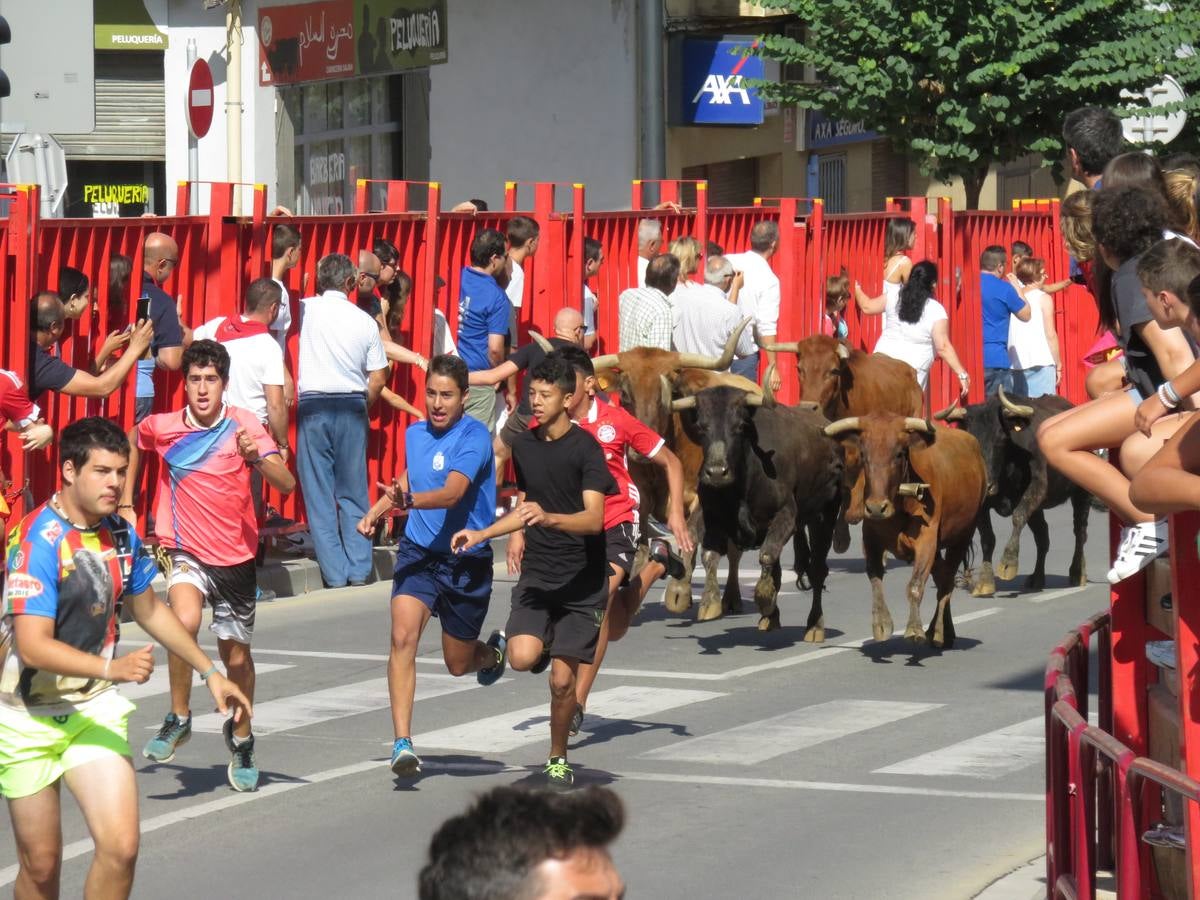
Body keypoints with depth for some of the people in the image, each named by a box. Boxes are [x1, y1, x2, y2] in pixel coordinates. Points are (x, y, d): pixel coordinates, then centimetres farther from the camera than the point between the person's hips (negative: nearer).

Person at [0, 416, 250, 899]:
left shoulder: (121, 534, 2)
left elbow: (149, 610, 21)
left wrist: (210, 673, 21)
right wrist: (112, 668, -40)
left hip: (95, 708, 5)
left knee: (120, 847, -12)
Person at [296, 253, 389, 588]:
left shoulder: (307, 310, -5)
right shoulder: (365, 321, 0)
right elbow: (377, 378, 3)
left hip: (313, 407, -2)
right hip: (352, 406, 2)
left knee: (319, 494, 3)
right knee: (353, 493, 10)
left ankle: (334, 574, 1)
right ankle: (359, 570, 8)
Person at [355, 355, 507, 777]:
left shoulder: (474, 437, -14)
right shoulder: (414, 433, 4)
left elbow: (452, 492, -30)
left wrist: (408, 501, -47)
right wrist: (375, 511, 11)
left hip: (466, 561, -3)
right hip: (418, 553, 3)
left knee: (458, 663, 12)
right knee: (403, 636, -21)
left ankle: (493, 651, 50)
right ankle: (402, 743, -22)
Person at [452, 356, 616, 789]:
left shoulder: (584, 448, -11)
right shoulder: (524, 445, 8)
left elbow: (593, 518, -21)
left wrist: (548, 518, -37)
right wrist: (481, 534, 16)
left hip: (582, 579, -4)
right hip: (536, 574, 4)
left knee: (562, 677, -5)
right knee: (523, 658, -20)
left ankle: (558, 759, 17)